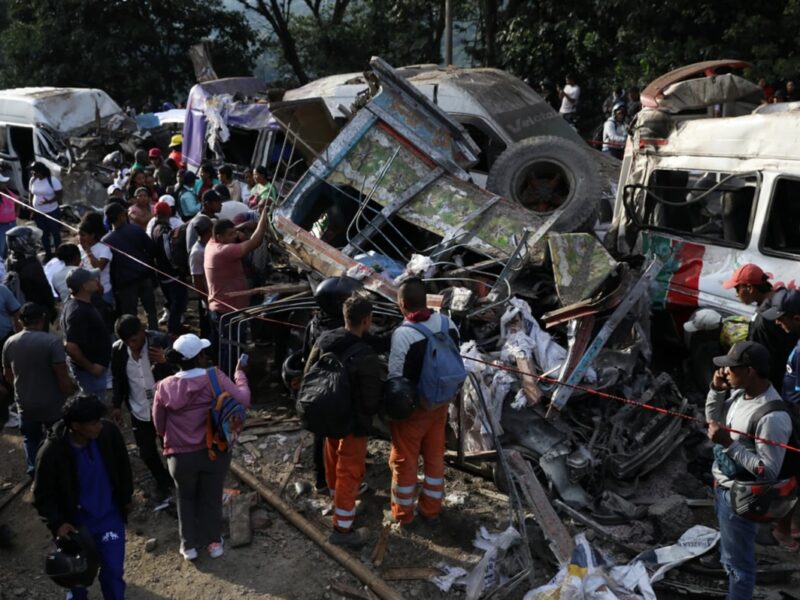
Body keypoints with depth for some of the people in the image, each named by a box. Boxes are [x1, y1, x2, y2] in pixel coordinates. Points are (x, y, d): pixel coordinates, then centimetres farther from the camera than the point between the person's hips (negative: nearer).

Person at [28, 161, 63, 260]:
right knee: (44, 234, 15)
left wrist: (49, 201, -30)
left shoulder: (53, 180, -17)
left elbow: (60, 195, -15)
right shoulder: (33, 180, -1)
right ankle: (48, 254, 28)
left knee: (55, 233, 8)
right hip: (38, 212, 5)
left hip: (52, 212, -5)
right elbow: (31, 195, 8)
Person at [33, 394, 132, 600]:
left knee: (113, 570, 3)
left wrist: (126, 497, 9)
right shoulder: (52, 452, -26)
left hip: (110, 516, 1)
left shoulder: (109, 432, -20)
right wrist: (56, 522, -22)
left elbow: (122, 465, 0)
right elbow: (42, 495, -11)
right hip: (77, 521, -1)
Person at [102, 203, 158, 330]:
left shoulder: (106, 240, -5)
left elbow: (108, 266, -3)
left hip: (125, 282, -2)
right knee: (151, 309, 15)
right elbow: (151, 249, 0)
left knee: (129, 315, 5)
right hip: (144, 276, 2)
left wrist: (114, 286, 5)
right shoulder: (137, 230, -4)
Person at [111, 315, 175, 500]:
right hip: (139, 411, 3)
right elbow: (118, 379, 5)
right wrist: (116, 405, 6)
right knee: (146, 453, 13)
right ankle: (163, 482, 40)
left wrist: (166, 361, -37)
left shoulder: (161, 341, -20)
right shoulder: (117, 350, -10)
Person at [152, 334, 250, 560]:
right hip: (215, 452, -1)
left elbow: (159, 425, 1)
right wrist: (240, 374, -3)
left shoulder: (165, 387, -9)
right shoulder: (215, 377, -17)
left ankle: (189, 545, 34)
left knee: (186, 499, 23)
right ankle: (214, 542, 35)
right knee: (212, 498, 21)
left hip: (181, 455, 1)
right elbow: (243, 401, -17)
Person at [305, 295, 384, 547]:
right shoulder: (366, 357, -31)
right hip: (353, 423, -7)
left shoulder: (325, 340, -10)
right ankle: (342, 528, 20)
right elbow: (372, 400, -20)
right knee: (349, 472, 8)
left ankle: (339, 505, 50)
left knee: (333, 465, 26)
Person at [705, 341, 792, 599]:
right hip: (722, 486, 9)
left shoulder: (772, 417, -31)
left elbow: (768, 471, -27)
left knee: (738, 560, 11)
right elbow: (714, 419, 11)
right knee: (730, 551, 30)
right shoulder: (739, 393, -6)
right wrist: (716, 390, -6)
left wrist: (729, 443, -30)